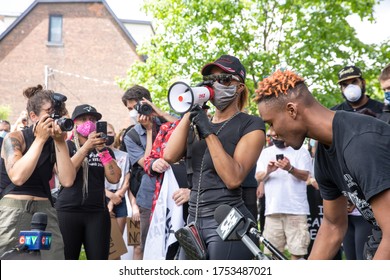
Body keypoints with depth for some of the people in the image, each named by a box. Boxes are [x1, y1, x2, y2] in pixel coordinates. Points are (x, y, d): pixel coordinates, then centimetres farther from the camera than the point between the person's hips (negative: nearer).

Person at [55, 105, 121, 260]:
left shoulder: (105, 149, 15)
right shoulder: (66, 146, 7)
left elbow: (114, 178, 1)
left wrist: (102, 150, -7)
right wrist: (86, 146, -15)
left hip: (98, 213, 3)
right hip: (68, 211, -3)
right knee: (66, 260, -3)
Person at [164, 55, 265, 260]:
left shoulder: (251, 125, -3)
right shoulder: (199, 124, 16)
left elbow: (233, 178, -16)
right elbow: (170, 156, -2)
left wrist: (209, 132, -15)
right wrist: (190, 112, -2)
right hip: (194, 221, 6)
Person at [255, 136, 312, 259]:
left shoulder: (300, 151, 4)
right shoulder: (265, 153, 14)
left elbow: (305, 175, -7)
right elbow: (258, 177, 5)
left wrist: (290, 169, -27)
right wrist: (268, 171, -18)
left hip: (296, 209, -3)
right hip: (273, 209, 3)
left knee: (297, 251, -6)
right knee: (272, 252, 4)